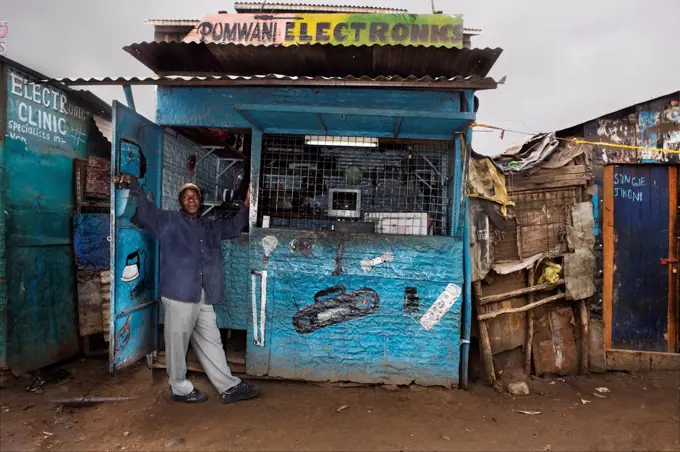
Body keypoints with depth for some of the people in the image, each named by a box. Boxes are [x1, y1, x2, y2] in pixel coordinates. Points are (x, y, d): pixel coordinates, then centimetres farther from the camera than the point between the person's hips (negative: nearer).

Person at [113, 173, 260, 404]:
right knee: (178, 341, 4)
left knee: (210, 341, 13)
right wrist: (133, 185, -25)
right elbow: (144, 211, -9)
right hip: (179, 292, -6)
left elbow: (233, 226, 31)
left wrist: (246, 205, 20)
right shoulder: (169, 221, 3)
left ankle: (229, 387, 19)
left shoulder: (209, 227, 20)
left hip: (203, 296, 6)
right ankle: (180, 388, 22)